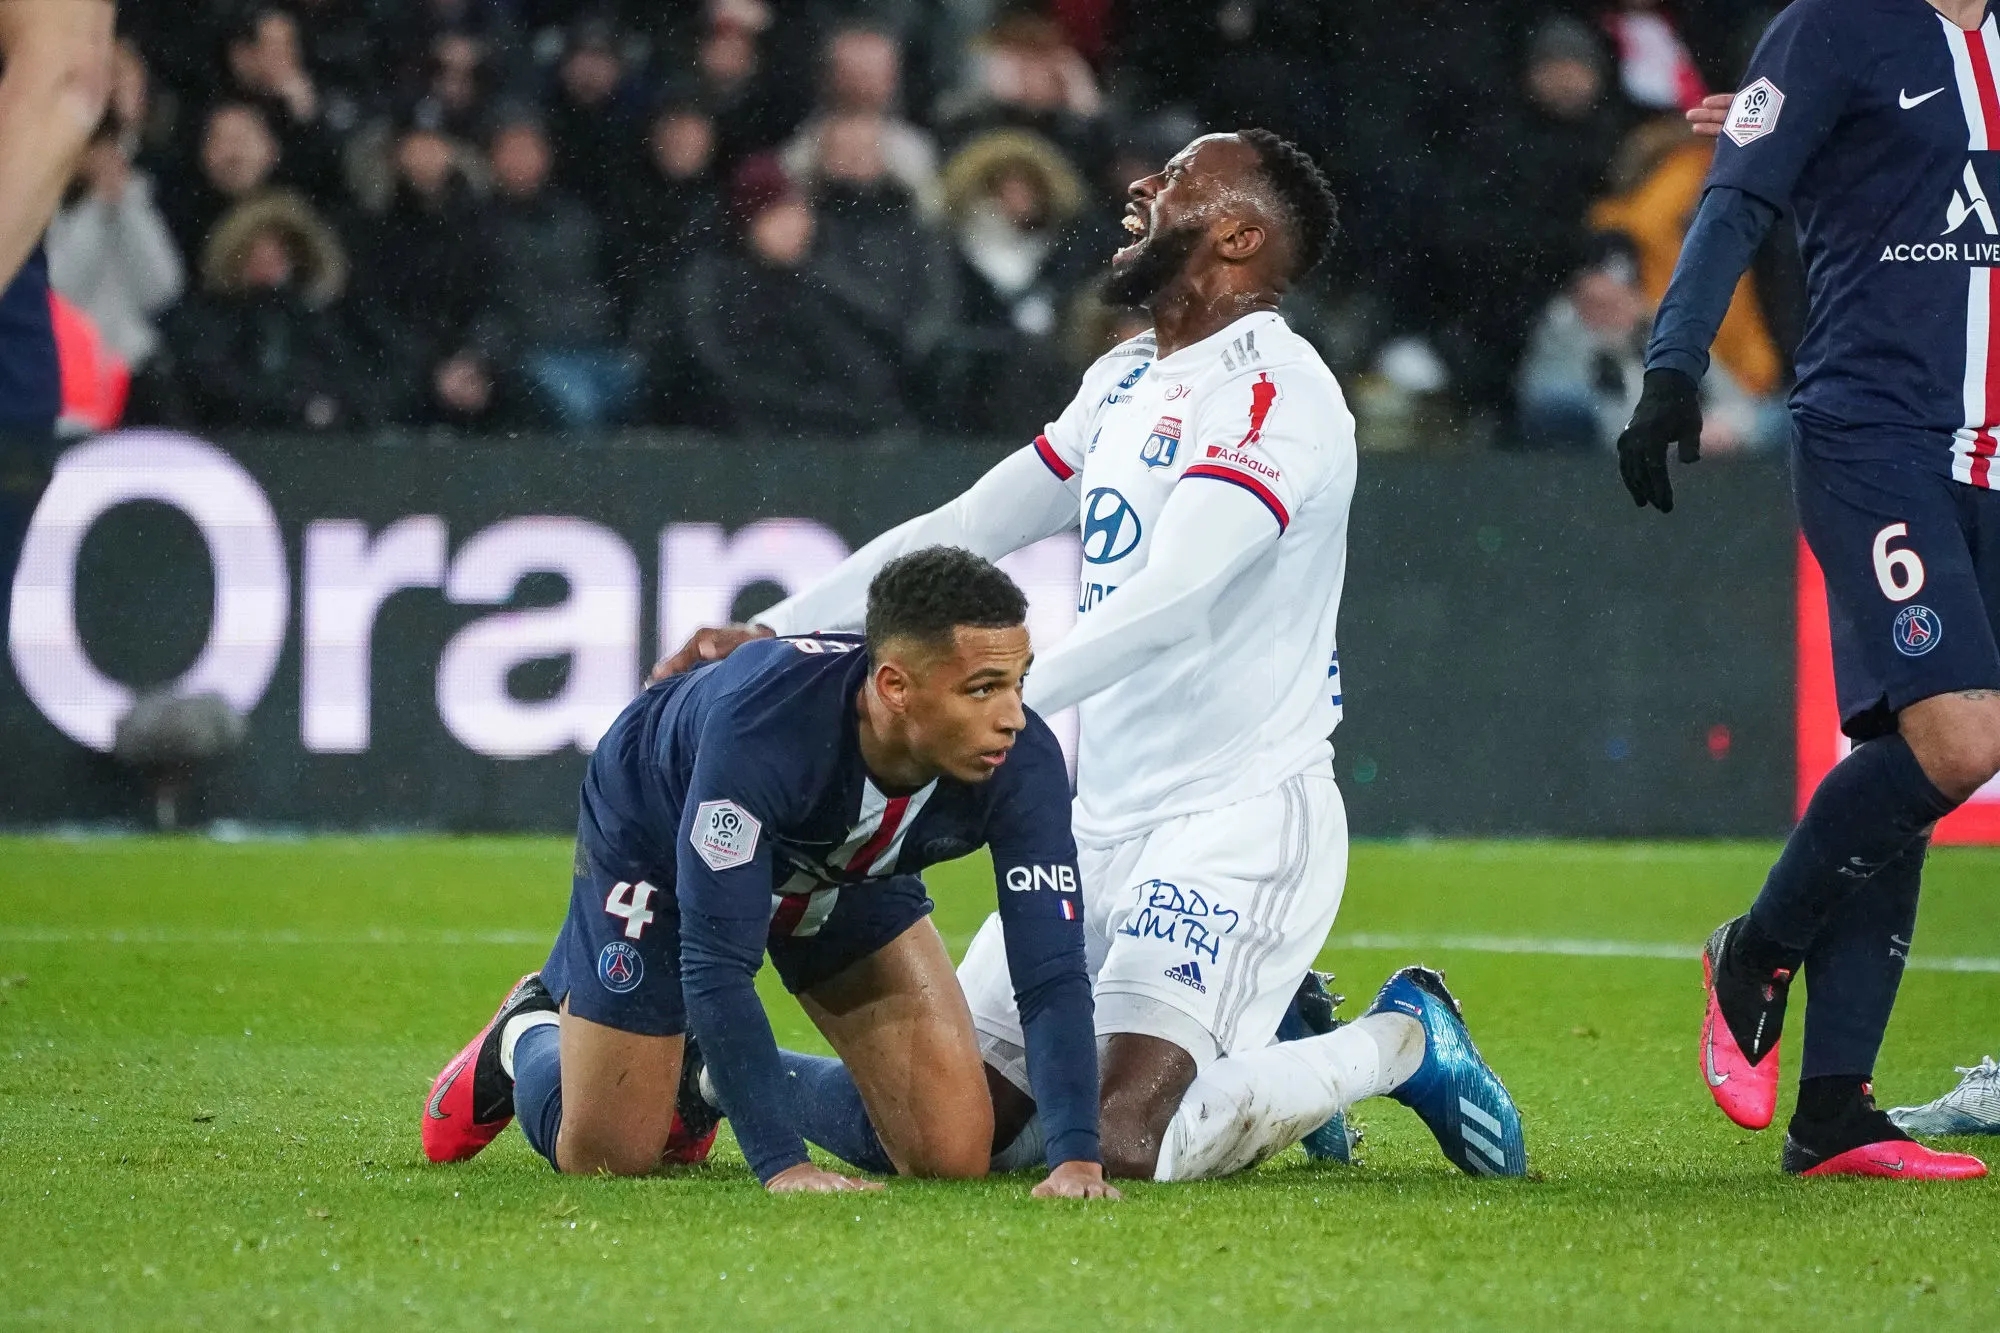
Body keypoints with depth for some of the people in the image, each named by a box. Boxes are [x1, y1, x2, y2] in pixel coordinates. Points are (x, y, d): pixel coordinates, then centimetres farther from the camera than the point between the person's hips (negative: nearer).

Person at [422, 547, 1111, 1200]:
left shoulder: (1021, 760, -35)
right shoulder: (760, 721, -46)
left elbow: (1052, 970, -33)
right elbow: (715, 961, -44)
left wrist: (1076, 1159, -47)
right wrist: (782, 1165, -49)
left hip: (850, 874, 4)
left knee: (954, 1154, -7)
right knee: (608, 1157, -3)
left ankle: (709, 1075, 21)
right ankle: (527, 1037, 34)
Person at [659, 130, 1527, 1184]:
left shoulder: (1276, 395, -15)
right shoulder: (1127, 384, 16)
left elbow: (1166, 601, -27)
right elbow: (957, 535, 19)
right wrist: (773, 634, 11)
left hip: (1239, 826, -9)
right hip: (1105, 822, 9)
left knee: (1126, 1147, -21)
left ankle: (1400, 1043, 4)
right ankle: (1258, 1049, 21)